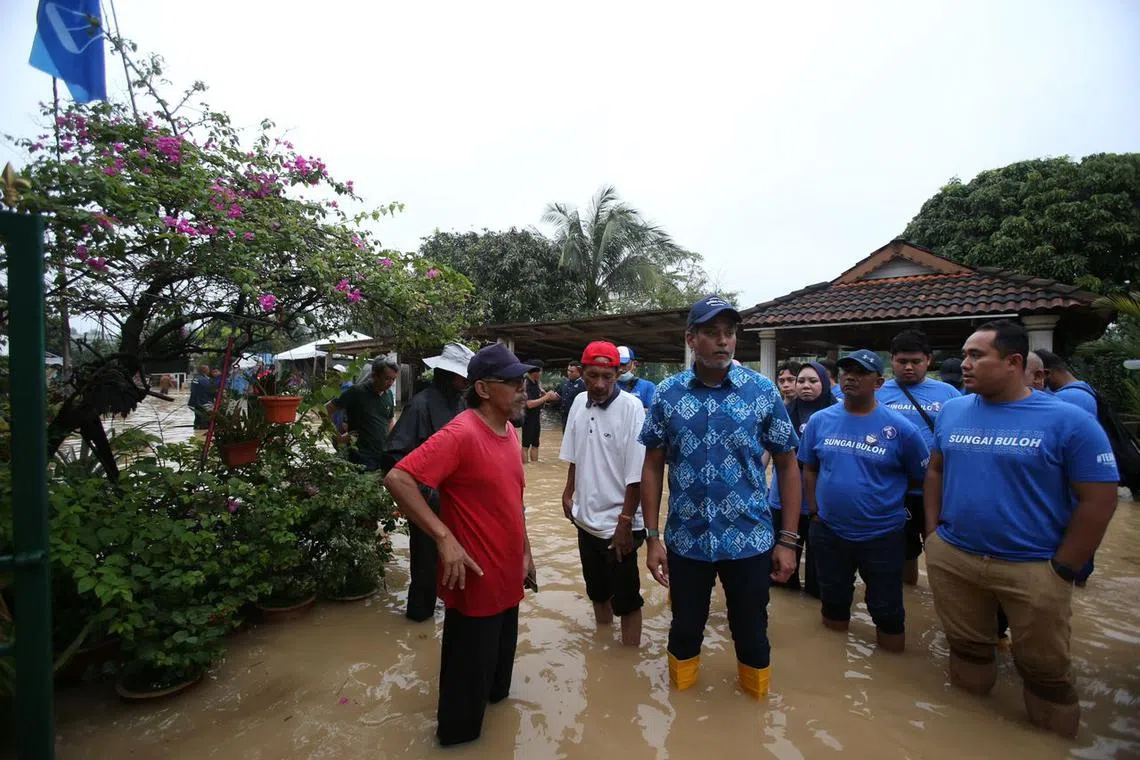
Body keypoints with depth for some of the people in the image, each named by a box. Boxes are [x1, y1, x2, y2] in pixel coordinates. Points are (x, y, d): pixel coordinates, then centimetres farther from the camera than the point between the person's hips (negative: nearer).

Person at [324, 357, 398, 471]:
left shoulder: (389, 395, 8)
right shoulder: (357, 392, -9)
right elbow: (326, 409, -6)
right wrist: (337, 436, -12)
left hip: (384, 457, 6)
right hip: (361, 459, -5)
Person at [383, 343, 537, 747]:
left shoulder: (509, 432, 4)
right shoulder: (461, 433, -23)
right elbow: (397, 479, -28)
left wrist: (525, 552, 15)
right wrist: (445, 537, -30)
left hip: (507, 578, 8)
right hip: (475, 582, -8)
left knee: (498, 668, 26)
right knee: (468, 677, 13)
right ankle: (458, 735, 36)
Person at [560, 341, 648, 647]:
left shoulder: (631, 408, -19)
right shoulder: (579, 403, -1)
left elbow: (636, 474, -18)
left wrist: (625, 522, -17)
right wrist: (568, 492, 14)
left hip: (618, 524, -6)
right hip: (586, 518, 6)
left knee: (626, 599, 8)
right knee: (597, 589, 24)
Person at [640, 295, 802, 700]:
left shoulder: (763, 391, -6)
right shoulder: (667, 394, -5)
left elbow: (788, 466, 0)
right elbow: (653, 467, 0)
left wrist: (788, 540, -2)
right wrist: (652, 537, -2)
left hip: (750, 540, 0)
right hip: (685, 541, 1)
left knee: (751, 633, 17)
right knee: (685, 629, 19)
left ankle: (756, 698, 45)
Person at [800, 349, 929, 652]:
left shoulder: (900, 427, -12)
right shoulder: (820, 420, -3)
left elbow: (922, 477, -2)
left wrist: (883, 497, 2)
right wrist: (815, 510, 1)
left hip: (882, 535, -2)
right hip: (828, 531, 3)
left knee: (887, 611, 12)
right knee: (833, 603, 20)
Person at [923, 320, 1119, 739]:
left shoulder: (1069, 420, -11)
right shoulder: (952, 411, 1)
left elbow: (1099, 499, -9)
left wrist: (1062, 570, -10)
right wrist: (933, 532, 4)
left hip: (1032, 568, -3)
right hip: (950, 558, 4)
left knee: (1045, 668, 13)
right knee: (966, 649, 20)